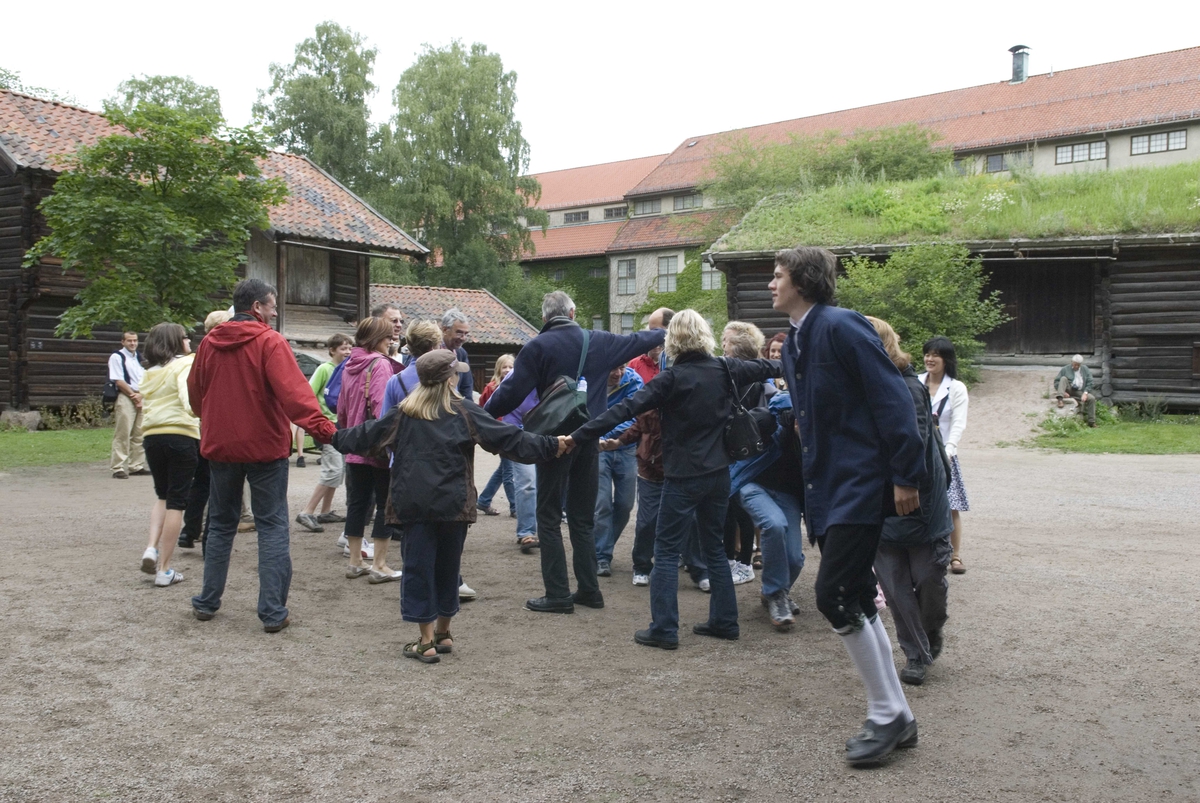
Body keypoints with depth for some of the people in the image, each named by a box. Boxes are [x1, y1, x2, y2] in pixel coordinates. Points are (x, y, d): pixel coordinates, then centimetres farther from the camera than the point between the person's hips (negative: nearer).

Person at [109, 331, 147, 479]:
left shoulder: (140, 358, 18)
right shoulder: (116, 357, -2)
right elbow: (119, 381, -9)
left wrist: (141, 396, -4)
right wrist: (134, 396, -10)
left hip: (141, 399, 7)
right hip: (125, 398, -7)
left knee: (139, 435, 8)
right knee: (122, 434, -9)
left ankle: (136, 466, 15)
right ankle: (117, 468, -8)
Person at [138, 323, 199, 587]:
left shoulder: (149, 373, 17)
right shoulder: (185, 364, -3)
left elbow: (144, 404, 21)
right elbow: (187, 395, -20)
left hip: (152, 436, 6)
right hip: (181, 435, -6)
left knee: (163, 496, 23)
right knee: (176, 501, 0)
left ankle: (151, 547, 3)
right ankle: (164, 569, 0)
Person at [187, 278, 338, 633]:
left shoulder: (209, 343, 5)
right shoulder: (269, 342, -12)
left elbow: (195, 393, 17)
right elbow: (293, 390, -25)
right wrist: (321, 427, -32)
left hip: (220, 446, 5)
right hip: (265, 446, -5)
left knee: (221, 524, 18)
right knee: (272, 527, 1)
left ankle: (207, 602, 25)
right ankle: (273, 612, 0)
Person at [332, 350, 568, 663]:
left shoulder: (403, 413, 5)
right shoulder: (464, 412, -3)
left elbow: (366, 435, 16)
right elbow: (508, 439, -6)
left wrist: (335, 437, 34)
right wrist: (552, 445, -1)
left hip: (413, 505, 1)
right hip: (453, 505, -1)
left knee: (418, 567, 4)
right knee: (447, 566, 14)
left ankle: (426, 640, 3)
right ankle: (443, 633, 26)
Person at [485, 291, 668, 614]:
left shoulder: (538, 347, -8)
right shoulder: (599, 342, 4)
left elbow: (512, 391, -11)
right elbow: (637, 341, 20)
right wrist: (667, 332, 39)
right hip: (589, 439, 4)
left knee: (549, 517, 3)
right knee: (583, 517, 15)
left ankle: (558, 595, 2)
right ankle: (589, 590, 18)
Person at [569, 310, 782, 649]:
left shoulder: (672, 379, -13)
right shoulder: (724, 369, 2)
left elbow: (626, 409, -19)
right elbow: (764, 368, 21)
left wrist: (579, 436, -19)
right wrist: (781, 365, 45)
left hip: (683, 477, -6)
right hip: (718, 473, 6)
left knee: (667, 551, 0)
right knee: (714, 546, 17)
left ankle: (663, 629, -2)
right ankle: (724, 621, 22)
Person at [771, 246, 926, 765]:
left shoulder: (841, 327, -13)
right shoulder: (793, 346, 14)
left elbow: (892, 398, -17)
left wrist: (905, 475, -19)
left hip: (861, 483, -9)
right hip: (827, 486, 10)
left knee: (834, 595, -11)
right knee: (856, 601, 11)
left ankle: (886, 715, 5)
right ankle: (896, 717, 23)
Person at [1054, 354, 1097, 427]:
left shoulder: (1085, 370, 9)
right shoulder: (1065, 369, 3)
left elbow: (1090, 383, 4)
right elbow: (1056, 382, -1)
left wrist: (1085, 393, -13)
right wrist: (1063, 392, -16)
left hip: (1080, 392, 2)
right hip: (1068, 391, -2)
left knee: (1092, 398, -22)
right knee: (1063, 378, -25)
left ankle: (1091, 422, -14)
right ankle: (1060, 399, -43)